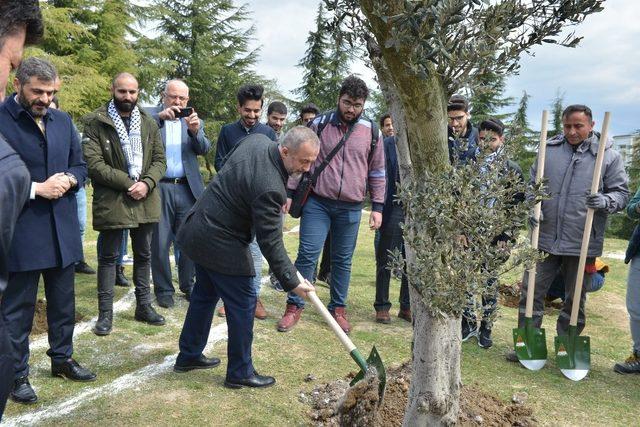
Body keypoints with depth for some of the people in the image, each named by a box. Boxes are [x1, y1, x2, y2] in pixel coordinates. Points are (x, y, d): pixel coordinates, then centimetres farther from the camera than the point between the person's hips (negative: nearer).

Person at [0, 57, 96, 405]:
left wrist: (68, 180, -7)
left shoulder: (62, 120, 9)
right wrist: (36, 188, -18)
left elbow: (80, 166, 14)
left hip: (62, 228, 6)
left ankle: (62, 358, 34)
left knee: (63, 301, 17)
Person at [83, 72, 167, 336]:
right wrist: (128, 183, -17)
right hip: (111, 201, -4)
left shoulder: (149, 123, 8)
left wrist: (146, 183, -13)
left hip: (145, 200, 4)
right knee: (109, 256, 6)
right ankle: (105, 312, 18)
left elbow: (159, 160, 5)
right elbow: (94, 164, -12)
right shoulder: (95, 122, -5)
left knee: (144, 255, 14)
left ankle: (144, 306, 29)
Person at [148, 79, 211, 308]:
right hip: (159, 188, -2)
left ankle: (188, 285, 26)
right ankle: (163, 289, 19)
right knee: (160, 243, 5)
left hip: (187, 189, 2)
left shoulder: (194, 120, 10)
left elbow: (204, 149, -3)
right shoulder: (150, 115, 3)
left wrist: (195, 131, -22)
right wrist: (159, 117, -26)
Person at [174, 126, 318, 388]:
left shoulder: (257, 140, -4)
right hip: (221, 244, -10)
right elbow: (270, 243, -25)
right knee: (243, 305, 2)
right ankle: (240, 373, 16)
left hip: (199, 230, 10)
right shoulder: (270, 188, -30)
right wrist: (292, 282, -17)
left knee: (205, 294, 22)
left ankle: (188, 356, 37)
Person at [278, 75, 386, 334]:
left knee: (343, 260, 10)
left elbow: (377, 172, 9)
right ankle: (294, 306, 11)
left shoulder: (372, 132, 5)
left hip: (351, 208, 1)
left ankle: (338, 308, 24)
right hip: (317, 203, -1)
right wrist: (290, 192, 1)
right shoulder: (319, 124, 1)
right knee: (307, 255, -3)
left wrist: (377, 207, 5)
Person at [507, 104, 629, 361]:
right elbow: (532, 183, 13)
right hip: (544, 237, 2)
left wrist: (604, 201, -19)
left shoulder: (608, 155, -2)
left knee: (576, 299, 12)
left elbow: (621, 193, 2)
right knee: (531, 291, 7)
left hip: (582, 243, -1)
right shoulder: (549, 149, 4)